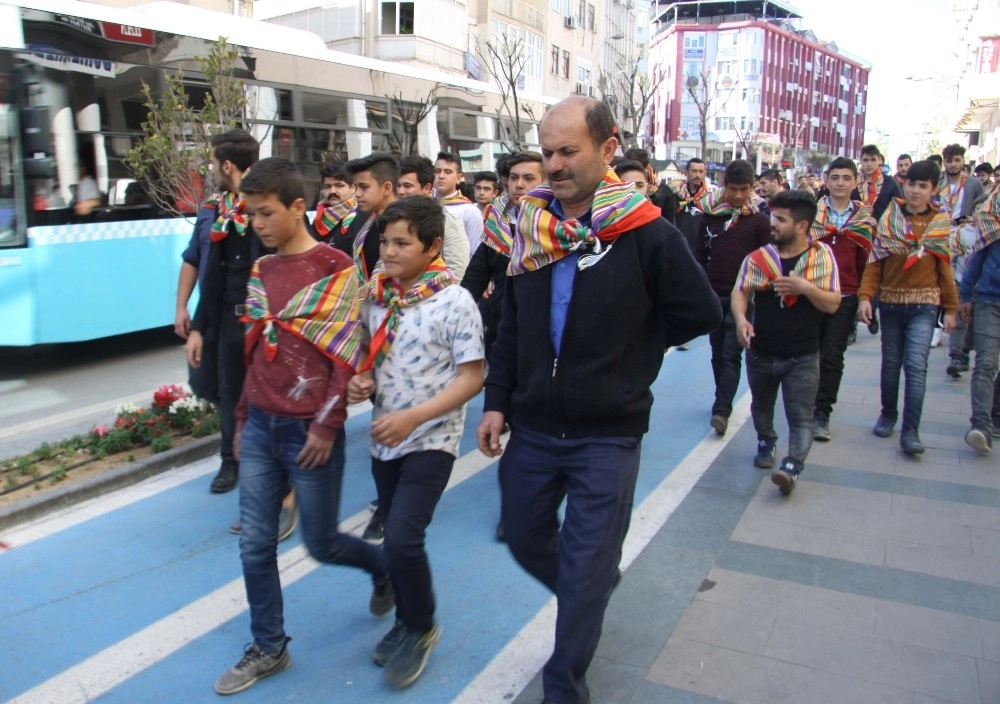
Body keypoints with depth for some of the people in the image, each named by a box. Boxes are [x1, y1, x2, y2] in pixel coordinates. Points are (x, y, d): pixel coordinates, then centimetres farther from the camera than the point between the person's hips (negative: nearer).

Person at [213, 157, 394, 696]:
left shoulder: (335, 269, -9)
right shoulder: (260, 271, 10)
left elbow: (347, 358, -12)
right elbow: (255, 352, 16)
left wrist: (326, 427, -15)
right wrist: (242, 420, 17)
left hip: (310, 432, -6)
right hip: (260, 429, 6)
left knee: (320, 543, 7)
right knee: (255, 545, 8)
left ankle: (383, 568, 37)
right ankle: (268, 648, 26)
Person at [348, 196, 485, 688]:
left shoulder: (454, 302, -16)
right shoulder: (375, 297, 2)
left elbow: (472, 377, -16)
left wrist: (413, 417, -23)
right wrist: (361, 380, -7)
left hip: (431, 440, -6)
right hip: (383, 439, 6)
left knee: (402, 540, -12)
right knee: (396, 539, 16)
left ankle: (422, 627, 14)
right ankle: (408, 621, 38)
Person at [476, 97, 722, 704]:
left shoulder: (647, 233, -12)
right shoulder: (529, 228, 2)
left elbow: (702, 313, -6)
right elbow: (512, 325, 8)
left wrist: (634, 346, -1)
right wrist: (497, 400, 3)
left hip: (608, 434, -5)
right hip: (533, 426, 5)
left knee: (586, 572, 5)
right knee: (526, 540, 20)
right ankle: (595, 586, 49)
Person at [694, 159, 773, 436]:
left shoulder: (759, 220, -2)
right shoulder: (710, 214, 3)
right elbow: (700, 254, 8)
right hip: (713, 294, 3)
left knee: (731, 355, -7)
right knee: (718, 352, 12)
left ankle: (721, 410, -10)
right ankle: (724, 401, 24)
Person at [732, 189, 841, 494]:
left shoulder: (822, 256, -4)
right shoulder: (758, 257, -2)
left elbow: (833, 304, -5)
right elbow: (740, 292, -6)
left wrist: (805, 287, -23)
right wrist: (741, 319, -26)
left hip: (803, 356, -2)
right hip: (761, 352, 3)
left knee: (800, 416, -8)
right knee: (761, 405, 21)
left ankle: (792, 466, -11)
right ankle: (766, 442, 44)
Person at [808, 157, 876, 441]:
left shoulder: (864, 218, 4)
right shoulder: (811, 211, 3)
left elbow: (867, 261, 5)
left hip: (845, 298, 0)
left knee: (832, 357, -1)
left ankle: (822, 413, 7)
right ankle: (807, 407, 25)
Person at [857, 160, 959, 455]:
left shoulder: (941, 222, 2)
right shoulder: (889, 218, 2)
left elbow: (945, 268, 5)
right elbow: (874, 262, -1)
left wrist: (950, 308, 6)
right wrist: (865, 296, -12)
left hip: (924, 304, -1)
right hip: (890, 301, 2)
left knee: (916, 365, -11)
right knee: (890, 363, 12)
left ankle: (910, 430, -7)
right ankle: (888, 414, 31)